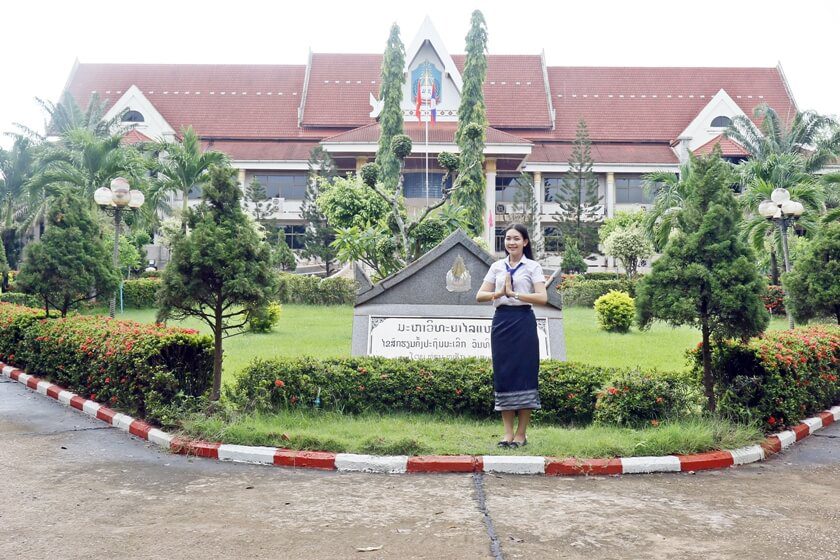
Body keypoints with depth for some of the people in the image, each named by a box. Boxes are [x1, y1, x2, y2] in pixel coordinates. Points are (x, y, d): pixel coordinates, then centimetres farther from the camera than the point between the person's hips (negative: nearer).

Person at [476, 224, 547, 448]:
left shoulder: (533, 267, 2)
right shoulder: (497, 267, 13)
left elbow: (542, 297, -10)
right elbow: (479, 296, 7)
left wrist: (514, 294, -15)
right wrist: (498, 293, -11)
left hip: (523, 322, -3)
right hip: (501, 322, 4)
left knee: (524, 373, -1)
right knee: (503, 374, 3)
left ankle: (521, 434, 8)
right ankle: (508, 433, 11)